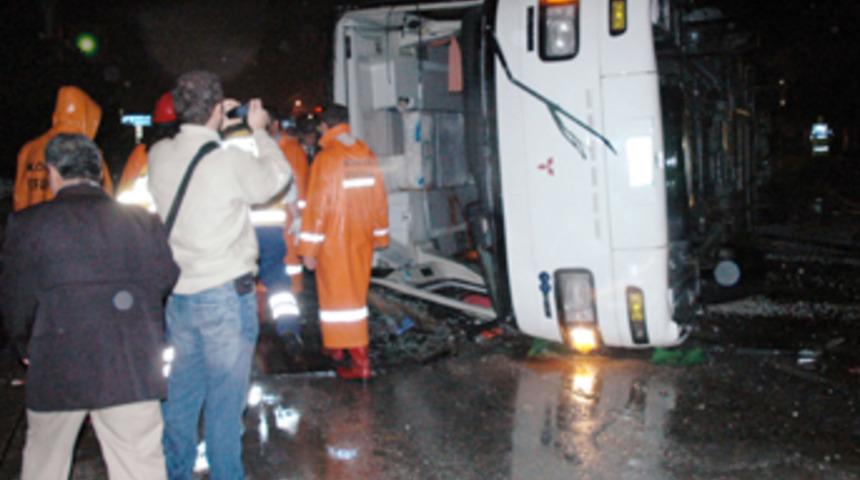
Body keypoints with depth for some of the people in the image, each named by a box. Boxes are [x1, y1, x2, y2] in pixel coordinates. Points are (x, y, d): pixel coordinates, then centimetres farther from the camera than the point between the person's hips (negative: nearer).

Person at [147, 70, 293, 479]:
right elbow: (276, 179, 1)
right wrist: (259, 132, 11)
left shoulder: (158, 155, -1)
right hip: (225, 293, -6)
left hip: (177, 294, 6)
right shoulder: (231, 159, -17)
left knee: (180, 393, 18)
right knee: (224, 398, 5)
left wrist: (212, 124, 16)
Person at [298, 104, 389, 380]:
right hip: (361, 238, 6)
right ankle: (339, 344, 34)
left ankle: (360, 361, -1)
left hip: (334, 241, -6)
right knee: (355, 292, 18)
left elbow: (318, 205, -16)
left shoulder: (326, 158, -15)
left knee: (339, 294, 0)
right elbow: (379, 198, 8)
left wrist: (309, 249, -12)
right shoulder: (367, 156, 2)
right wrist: (379, 235, 19)